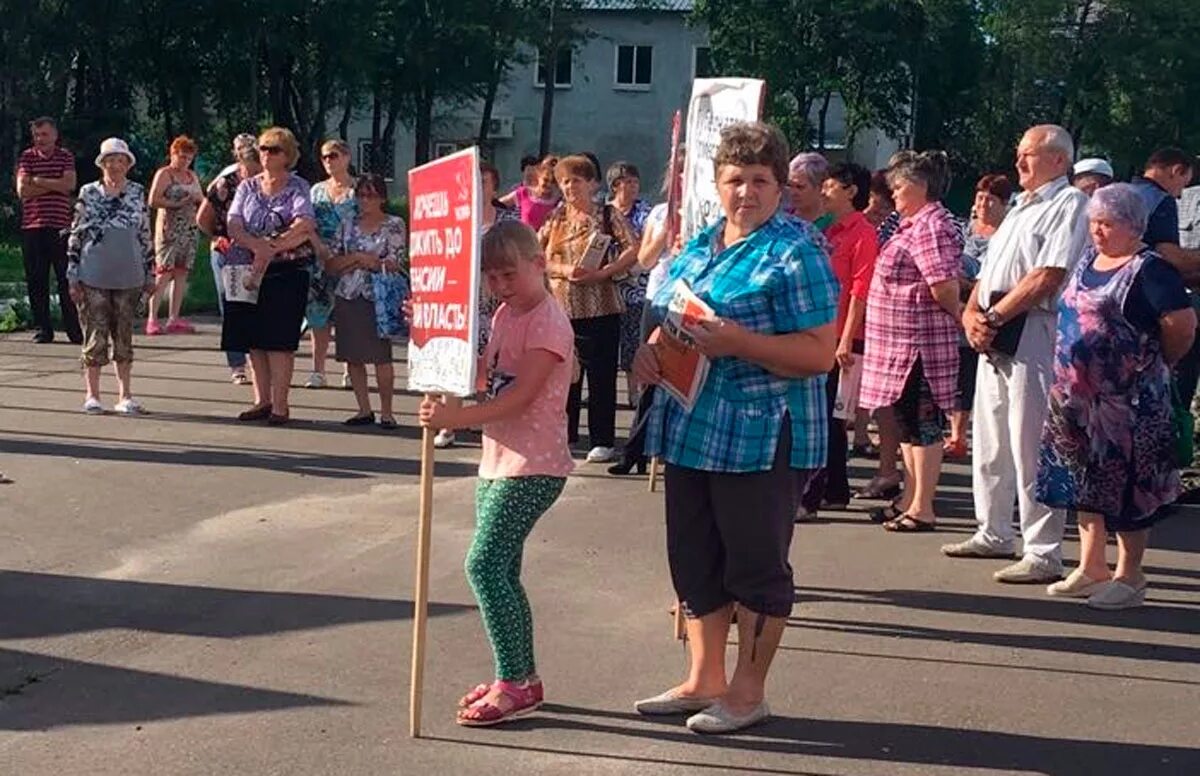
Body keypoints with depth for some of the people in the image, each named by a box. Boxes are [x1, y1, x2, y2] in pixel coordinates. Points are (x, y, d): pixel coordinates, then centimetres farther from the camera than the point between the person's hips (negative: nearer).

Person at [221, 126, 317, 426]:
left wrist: (271, 249, -20)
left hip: (287, 270, -4)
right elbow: (233, 226, 1)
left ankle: (280, 405, -4)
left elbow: (305, 226, -14)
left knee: (279, 339, -7)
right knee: (253, 339, 5)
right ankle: (262, 401, 13)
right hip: (248, 271, 4)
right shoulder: (247, 187, 13)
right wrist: (256, 245, -18)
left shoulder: (298, 187, 2)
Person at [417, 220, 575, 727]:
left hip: (532, 467, -10)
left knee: (485, 564, -13)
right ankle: (522, 677, 23)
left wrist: (457, 418, -30)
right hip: (498, 462, 10)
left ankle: (513, 684, -6)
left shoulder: (548, 323, -15)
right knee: (502, 571, 12)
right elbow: (480, 376, 15)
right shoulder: (505, 314, 14)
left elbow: (519, 397, -22)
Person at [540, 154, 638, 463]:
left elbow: (633, 250, -7)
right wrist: (564, 270, -12)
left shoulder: (608, 215, 1)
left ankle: (603, 441, 8)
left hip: (600, 307, -3)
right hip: (561, 307, 4)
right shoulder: (555, 219, 11)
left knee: (601, 376, 1)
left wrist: (602, 273, -17)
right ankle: (563, 435, 20)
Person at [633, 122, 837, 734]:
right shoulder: (698, 247, 13)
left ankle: (748, 691, 18)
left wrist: (739, 343, -26)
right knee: (694, 559, 15)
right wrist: (649, 350, 2)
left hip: (762, 438, -8)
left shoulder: (794, 254, -11)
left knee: (754, 563, 4)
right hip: (690, 428, 8)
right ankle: (703, 681, 29)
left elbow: (819, 353, -17)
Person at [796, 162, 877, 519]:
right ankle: (836, 490, 22)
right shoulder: (831, 232, 17)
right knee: (830, 418, 13)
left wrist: (846, 340, -20)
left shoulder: (862, 233, -10)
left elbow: (860, 290, -16)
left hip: (840, 338, -9)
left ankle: (808, 498, -8)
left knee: (824, 417, -9)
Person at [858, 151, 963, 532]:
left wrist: (962, 317, -9)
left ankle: (922, 508, 3)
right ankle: (909, 499, 26)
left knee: (923, 425, -3)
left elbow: (944, 287, -24)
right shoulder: (915, 224, 16)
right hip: (902, 343, 11)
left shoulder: (932, 226, -17)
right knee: (908, 423, 16)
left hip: (920, 343, -11)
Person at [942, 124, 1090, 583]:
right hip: (994, 337, 10)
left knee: (1030, 447, -9)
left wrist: (994, 316, -15)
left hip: (1032, 334, -10)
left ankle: (1043, 554, -4)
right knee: (990, 441, 16)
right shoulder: (1021, 208, 23)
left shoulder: (1069, 204, -7)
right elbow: (988, 272, 21)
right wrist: (971, 314, 2)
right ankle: (993, 535, 28)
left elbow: (1048, 277, -18)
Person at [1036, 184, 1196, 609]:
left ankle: (1129, 578, 10)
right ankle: (1091, 569, 25)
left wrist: (1155, 363, -3)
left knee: (1126, 484, 0)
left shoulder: (1149, 270, -12)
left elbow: (1182, 323, -18)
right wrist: (1067, 379, 14)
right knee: (1085, 481, 14)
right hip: (1077, 395, 8)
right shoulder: (1088, 260, 11)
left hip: (1127, 401, -8)